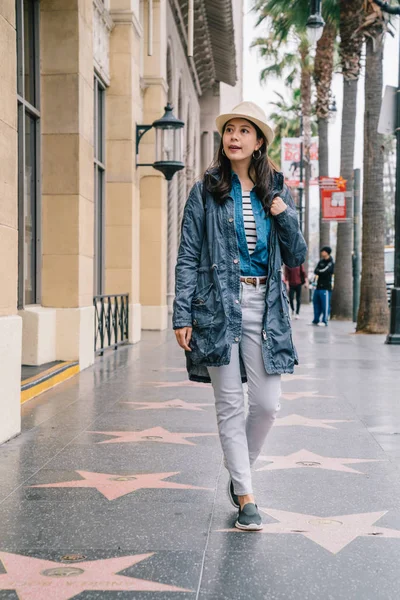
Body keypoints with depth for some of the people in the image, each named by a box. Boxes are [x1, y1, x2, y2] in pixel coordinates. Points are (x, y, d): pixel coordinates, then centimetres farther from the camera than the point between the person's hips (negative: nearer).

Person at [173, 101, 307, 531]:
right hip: (219, 305, -2)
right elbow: (188, 257, 0)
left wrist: (284, 216, -5)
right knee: (230, 406, 1)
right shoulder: (206, 192, 3)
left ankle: (240, 473, 27)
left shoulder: (275, 193, 12)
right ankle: (245, 496, 10)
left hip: (265, 307, 3)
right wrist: (182, 315, -8)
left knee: (267, 404, 1)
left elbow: (297, 258, 12)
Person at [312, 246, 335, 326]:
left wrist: (318, 271, -2)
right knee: (316, 303, 10)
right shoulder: (321, 261, 17)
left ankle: (325, 321, -4)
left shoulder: (330, 263, -3)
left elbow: (324, 271, -15)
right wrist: (320, 272, -13)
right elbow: (316, 271, 6)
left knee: (325, 305, -7)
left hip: (325, 287, -7)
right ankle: (316, 320, 18)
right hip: (318, 286, 7)